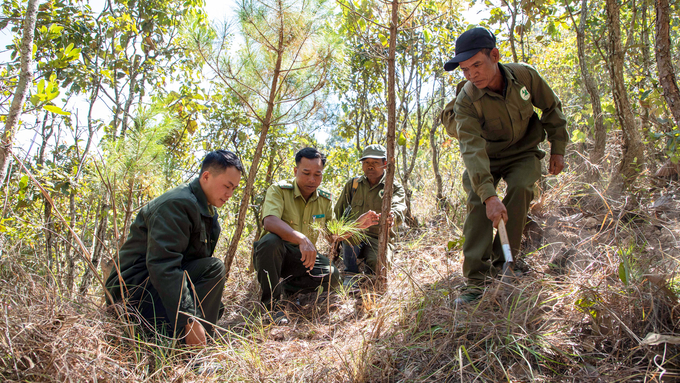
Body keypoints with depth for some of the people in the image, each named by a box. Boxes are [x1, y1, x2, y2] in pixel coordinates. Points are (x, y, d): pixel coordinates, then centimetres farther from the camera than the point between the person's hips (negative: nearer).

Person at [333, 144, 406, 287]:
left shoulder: (394, 187, 2)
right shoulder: (352, 184, 9)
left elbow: (398, 207, -21)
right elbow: (338, 212, 13)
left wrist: (392, 216, -46)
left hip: (378, 239, -1)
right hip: (351, 240, 1)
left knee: (380, 267, -32)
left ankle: (368, 263, 7)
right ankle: (350, 274, -16)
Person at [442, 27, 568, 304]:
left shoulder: (525, 76, -20)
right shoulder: (466, 101, -28)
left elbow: (552, 108, -1)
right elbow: (472, 148, -38)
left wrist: (558, 148, -1)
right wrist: (488, 194, -49)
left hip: (523, 153, 1)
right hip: (486, 157, -1)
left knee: (520, 189, -26)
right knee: (478, 202, -21)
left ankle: (503, 265, -15)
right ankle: (476, 280, -19)